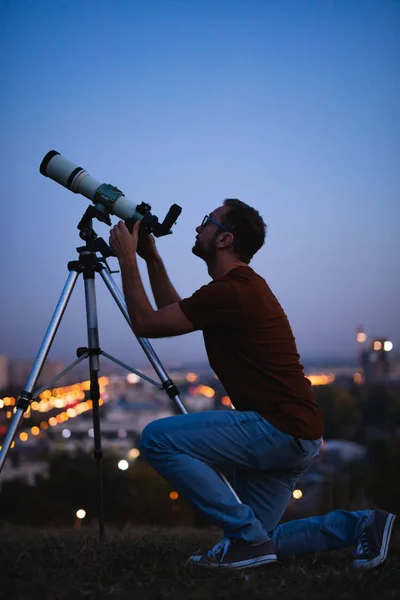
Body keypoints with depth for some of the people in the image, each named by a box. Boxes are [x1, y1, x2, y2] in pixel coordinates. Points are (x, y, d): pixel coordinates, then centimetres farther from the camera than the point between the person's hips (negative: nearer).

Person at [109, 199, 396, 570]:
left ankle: (247, 536, -10)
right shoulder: (240, 285, 15)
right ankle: (358, 526, 11)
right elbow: (171, 314, 26)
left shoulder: (230, 291, -17)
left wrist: (127, 259, -3)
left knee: (158, 439, -15)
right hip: (291, 435, 10)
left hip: (280, 430, -10)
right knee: (258, 546, 16)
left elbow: (145, 323, -12)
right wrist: (151, 259, 21)